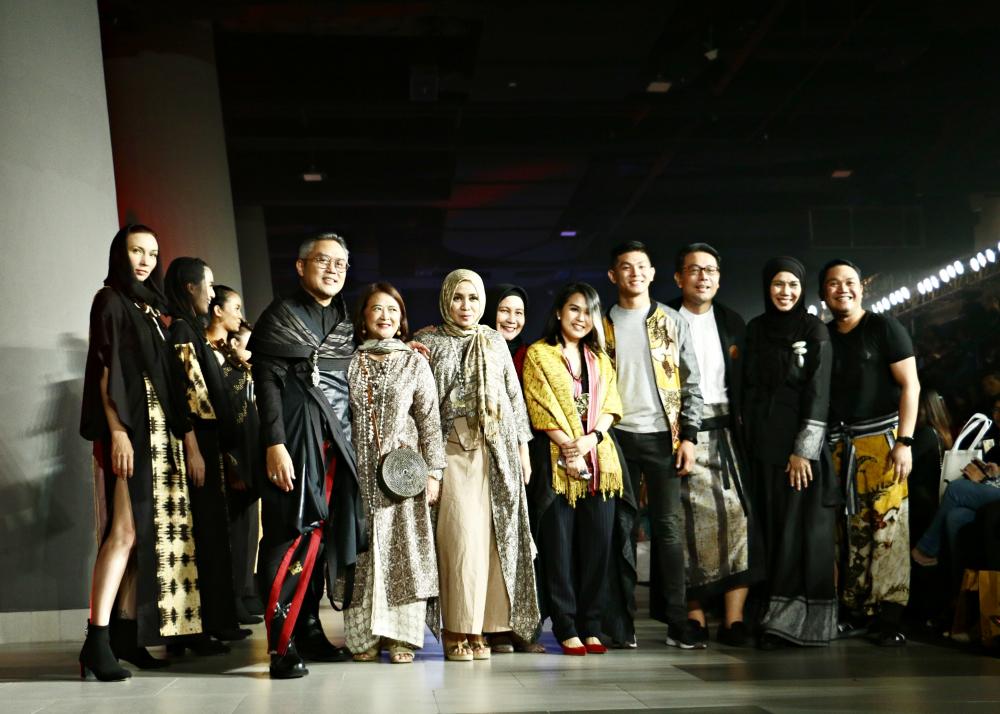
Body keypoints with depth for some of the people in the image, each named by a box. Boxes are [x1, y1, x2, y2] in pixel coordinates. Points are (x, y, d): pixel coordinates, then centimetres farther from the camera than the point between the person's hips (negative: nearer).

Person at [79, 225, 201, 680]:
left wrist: (189, 442, 14)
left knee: (153, 532, 3)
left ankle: (128, 634, 6)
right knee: (125, 531, -16)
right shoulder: (110, 301, 0)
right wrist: (116, 431, -20)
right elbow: (105, 370, -9)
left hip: (160, 432, 8)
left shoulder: (154, 309, 20)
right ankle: (96, 642, -17)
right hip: (128, 431, -8)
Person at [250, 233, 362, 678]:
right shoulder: (282, 315, -2)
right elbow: (266, 382, -9)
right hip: (297, 441, -6)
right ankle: (282, 644, -5)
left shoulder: (344, 322, 17)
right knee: (295, 536, -9)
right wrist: (274, 444, -19)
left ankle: (309, 630, 16)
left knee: (324, 537, 7)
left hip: (336, 443, 7)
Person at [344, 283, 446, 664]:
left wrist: (433, 471, -3)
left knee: (404, 551, -2)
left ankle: (401, 636, 4)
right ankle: (364, 636, 8)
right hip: (359, 473, 1)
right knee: (362, 553, 1)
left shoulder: (414, 362, 7)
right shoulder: (349, 361, 7)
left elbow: (430, 419, 4)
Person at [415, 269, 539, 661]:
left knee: (492, 537, -1)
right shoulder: (427, 342, 5)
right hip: (451, 451, -3)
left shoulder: (494, 341, 14)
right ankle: (456, 630, -2)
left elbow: (514, 397, 15)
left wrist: (522, 447, 11)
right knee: (462, 537, -11)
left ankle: (477, 628, 7)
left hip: (495, 452, 3)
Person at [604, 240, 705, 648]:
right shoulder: (602, 325, 8)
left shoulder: (672, 322, 7)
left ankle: (676, 621, 2)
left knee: (669, 527, -2)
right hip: (618, 436, 1)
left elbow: (691, 384, 5)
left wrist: (689, 436, -4)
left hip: (663, 436, 0)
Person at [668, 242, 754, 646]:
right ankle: (694, 616, 2)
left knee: (737, 515, -8)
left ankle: (733, 619, -7)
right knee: (691, 521, -5)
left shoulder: (732, 324, 16)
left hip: (724, 429, 3)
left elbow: (743, 384, 16)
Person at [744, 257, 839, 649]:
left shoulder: (815, 330, -2)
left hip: (802, 441, -4)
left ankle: (788, 619, -4)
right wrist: (748, 440, 9)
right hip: (765, 443, 4)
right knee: (773, 527, 4)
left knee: (802, 527, -5)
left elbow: (818, 392, -8)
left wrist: (804, 449, -15)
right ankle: (776, 616, 8)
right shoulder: (756, 329, 11)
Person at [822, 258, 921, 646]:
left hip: (881, 437, -4)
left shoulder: (884, 327, 1)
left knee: (887, 525, -7)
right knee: (851, 528, 4)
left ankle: (890, 615, -4)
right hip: (839, 444, 4)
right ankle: (855, 610, 10)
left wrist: (905, 441, -13)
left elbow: (910, 384, -4)